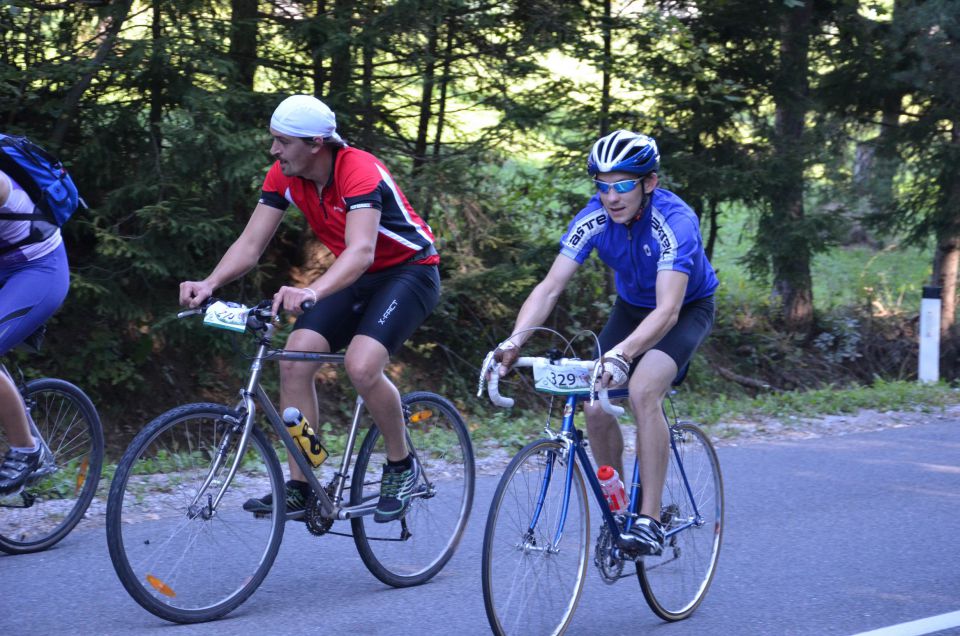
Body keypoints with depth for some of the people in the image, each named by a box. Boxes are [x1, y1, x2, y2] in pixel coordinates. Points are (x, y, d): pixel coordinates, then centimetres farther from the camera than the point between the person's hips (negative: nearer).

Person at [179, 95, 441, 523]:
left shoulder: (359, 171, -30)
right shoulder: (284, 175, -9)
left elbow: (361, 251, -44)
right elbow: (250, 244, -12)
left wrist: (312, 292, -62)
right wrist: (209, 284, -32)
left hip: (409, 271, -7)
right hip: (356, 278, 7)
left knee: (361, 366, -29)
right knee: (294, 360, -12)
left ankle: (401, 467, -4)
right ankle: (299, 488, -5)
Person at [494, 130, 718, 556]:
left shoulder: (675, 222, -34)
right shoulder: (593, 220, -20)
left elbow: (668, 311, -44)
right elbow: (549, 287, -24)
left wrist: (620, 354, -59)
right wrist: (516, 340, -41)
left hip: (688, 308, -5)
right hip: (632, 307, 5)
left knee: (642, 390, -30)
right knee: (593, 404, -13)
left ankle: (650, 521, -24)